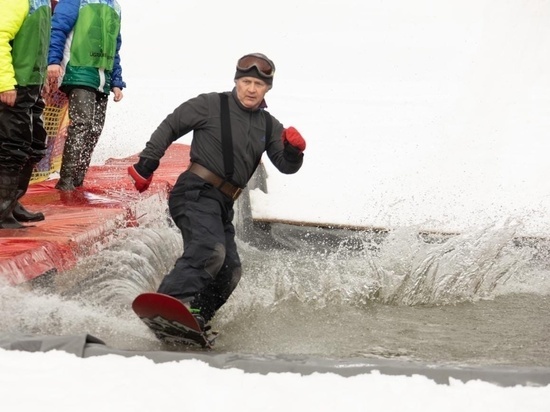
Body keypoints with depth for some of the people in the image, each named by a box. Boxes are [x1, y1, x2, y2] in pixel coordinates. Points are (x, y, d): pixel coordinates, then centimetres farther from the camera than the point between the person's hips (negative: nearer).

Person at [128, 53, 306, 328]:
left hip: (223, 206, 8)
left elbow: (286, 166, 6)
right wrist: (146, 164, 0)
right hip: (196, 193, -8)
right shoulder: (211, 105, -1)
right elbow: (170, 127, 4)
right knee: (210, 250, -31)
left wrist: (294, 149, -16)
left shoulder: (269, 126, 14)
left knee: (229, 272, 6)